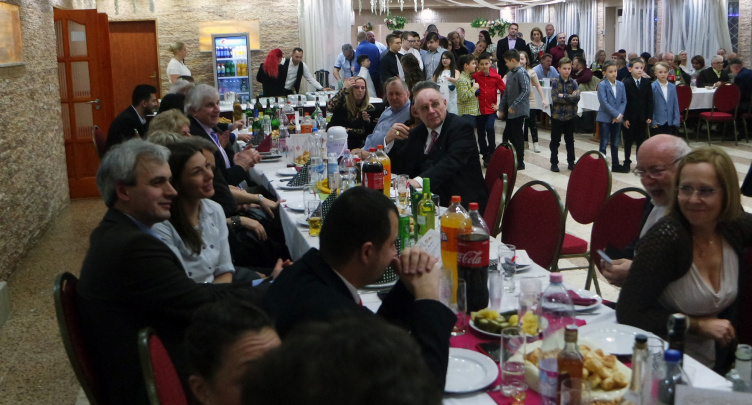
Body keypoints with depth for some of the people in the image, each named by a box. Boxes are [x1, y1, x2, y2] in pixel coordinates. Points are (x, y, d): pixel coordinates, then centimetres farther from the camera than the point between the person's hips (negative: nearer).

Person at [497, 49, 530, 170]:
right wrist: (502, 108, 15)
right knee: (507, 136, 10)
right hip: (510, 112, 9)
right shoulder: (510, 74, 13)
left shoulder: (521, 73, -14)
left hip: (518, 111, -9)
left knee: (517, 136, -1)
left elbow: (526, 91, -23)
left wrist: (513, 105, -22)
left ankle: (520, 163, 9)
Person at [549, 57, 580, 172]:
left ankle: (571, 162, 22)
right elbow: (555, 98, -17)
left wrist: (563, 96, -16)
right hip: (557, 115, -2)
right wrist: (570, 97, -14)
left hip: (570, 116, 3)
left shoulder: (573, 83, 2)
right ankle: (554, 163, 13)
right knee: (555, 141, 5)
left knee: (570, 141, 13)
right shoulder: (555, 82, -5)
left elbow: (577, 98, -10)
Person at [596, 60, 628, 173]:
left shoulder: (621, 85, 6)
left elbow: (624, 101, 4)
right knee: (604, 143, 0)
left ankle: (615, 165, 22)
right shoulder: (602, 85, -10)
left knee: (615, 143, 13)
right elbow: (604, 102, -16)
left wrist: (620, 115, -11)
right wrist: (617, 114, -17)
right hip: (605, 118, -5)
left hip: (617, 118, 5)